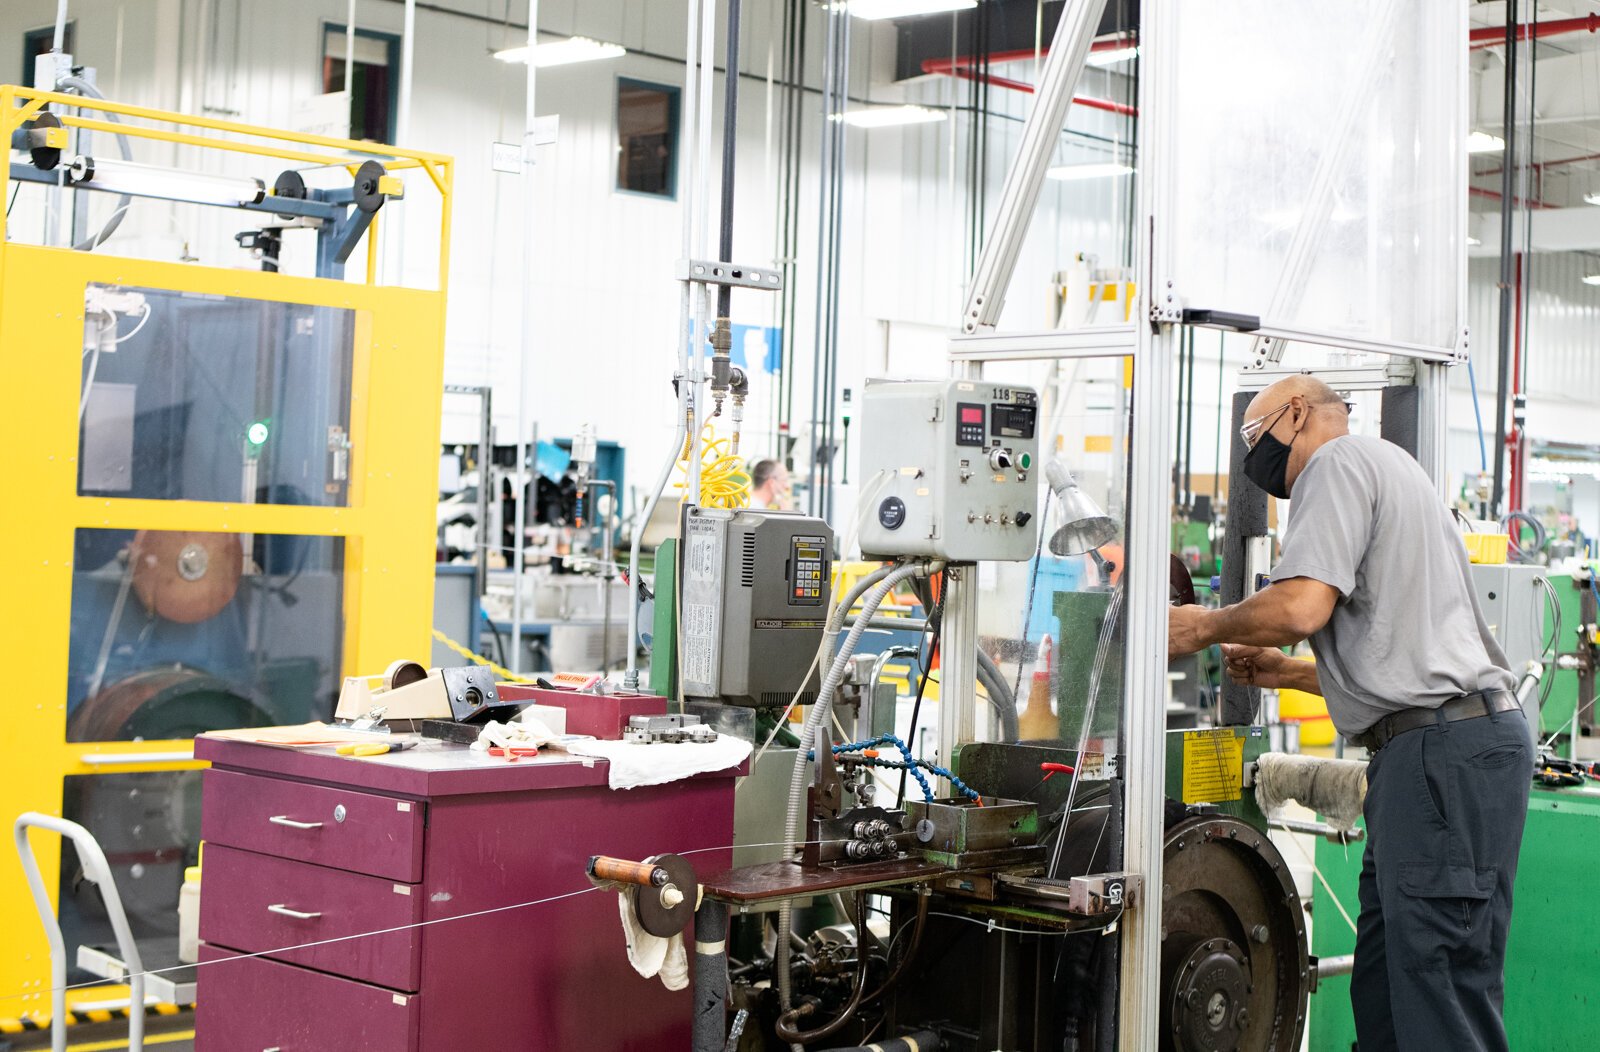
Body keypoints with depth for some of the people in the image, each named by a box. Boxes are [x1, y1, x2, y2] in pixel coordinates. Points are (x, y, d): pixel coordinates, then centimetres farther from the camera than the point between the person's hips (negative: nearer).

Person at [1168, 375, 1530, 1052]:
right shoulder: (1389, 470, 30)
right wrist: (1284, 672, 27)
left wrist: (1206, 627, 1)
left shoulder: (1340, 459, -1)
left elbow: (1301, 607, -16)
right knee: (1381, 990, 8)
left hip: (1445, 747, -10)